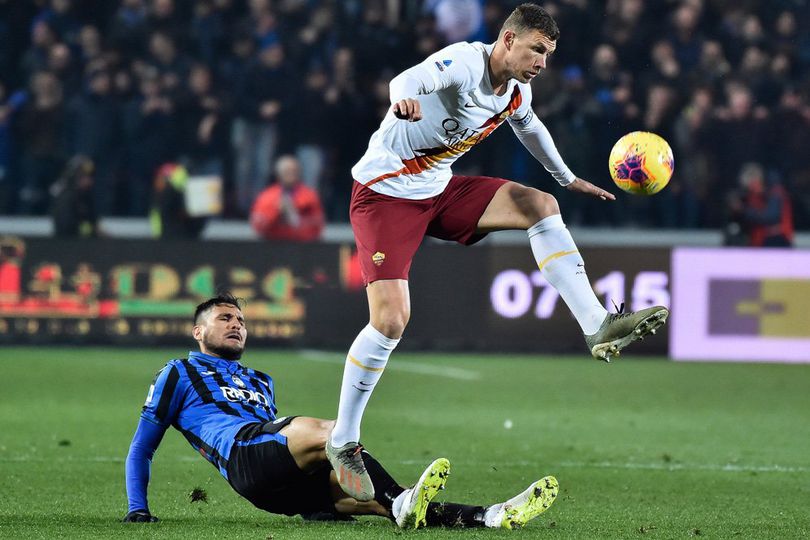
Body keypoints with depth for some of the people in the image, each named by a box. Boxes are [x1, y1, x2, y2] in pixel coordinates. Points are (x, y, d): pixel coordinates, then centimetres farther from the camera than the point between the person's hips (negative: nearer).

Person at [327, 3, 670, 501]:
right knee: (390, 320, -18)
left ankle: (597, 326, -7)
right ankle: (342, 443, -4)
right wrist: (405, 99, -67)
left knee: (542, 207, -3)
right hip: (386, 193, -8)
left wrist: (569, 179, 41)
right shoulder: (465, 64, -22)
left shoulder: (517, 93, 4)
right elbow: (410, 80, -43)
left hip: (439, 191, 8)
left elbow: (529, 127, 28)